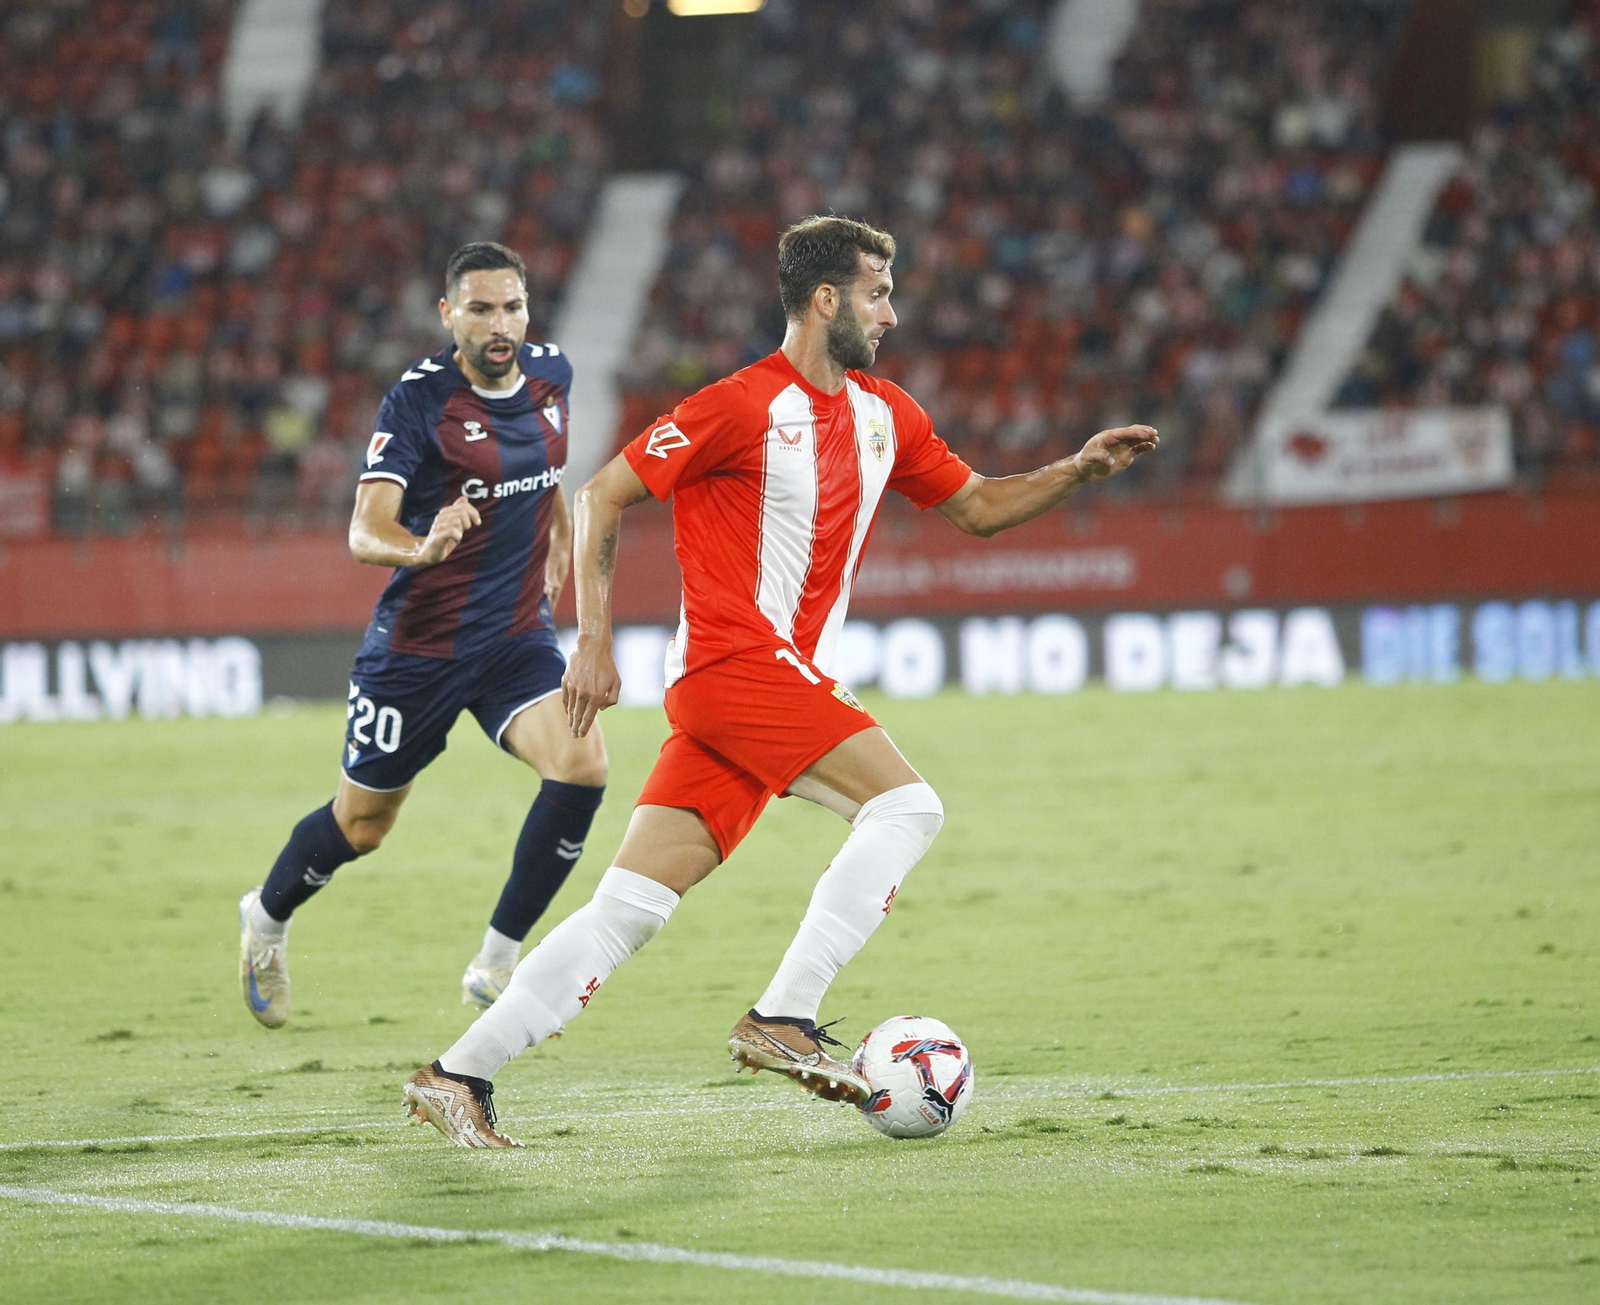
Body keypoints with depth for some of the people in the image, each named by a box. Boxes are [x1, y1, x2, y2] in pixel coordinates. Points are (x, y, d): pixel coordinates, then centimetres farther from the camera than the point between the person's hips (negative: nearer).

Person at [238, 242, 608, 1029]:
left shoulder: (551, 375, -2)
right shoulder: (418, 400, -19)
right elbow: (365, 533, -28)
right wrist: (423, 548, -48)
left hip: (517, 637, 4)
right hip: (418, 641, -4)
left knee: (581, 765, -22)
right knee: (362, 824, 12)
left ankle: (497, 964, -9)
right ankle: (268, 917, 44)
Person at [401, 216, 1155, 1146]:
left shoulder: (884, 414, 16)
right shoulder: (744, 407, -9)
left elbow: (977, 507, 26)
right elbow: (602, 498, -4)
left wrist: (1080, 470, 10)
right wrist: (594, 642, -7)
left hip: (787, 678, 8)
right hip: (735, 660, -8)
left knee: (630, 910, 1)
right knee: (906, 805, -17)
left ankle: (459, 1077, 0)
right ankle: (785, 1019, -18)